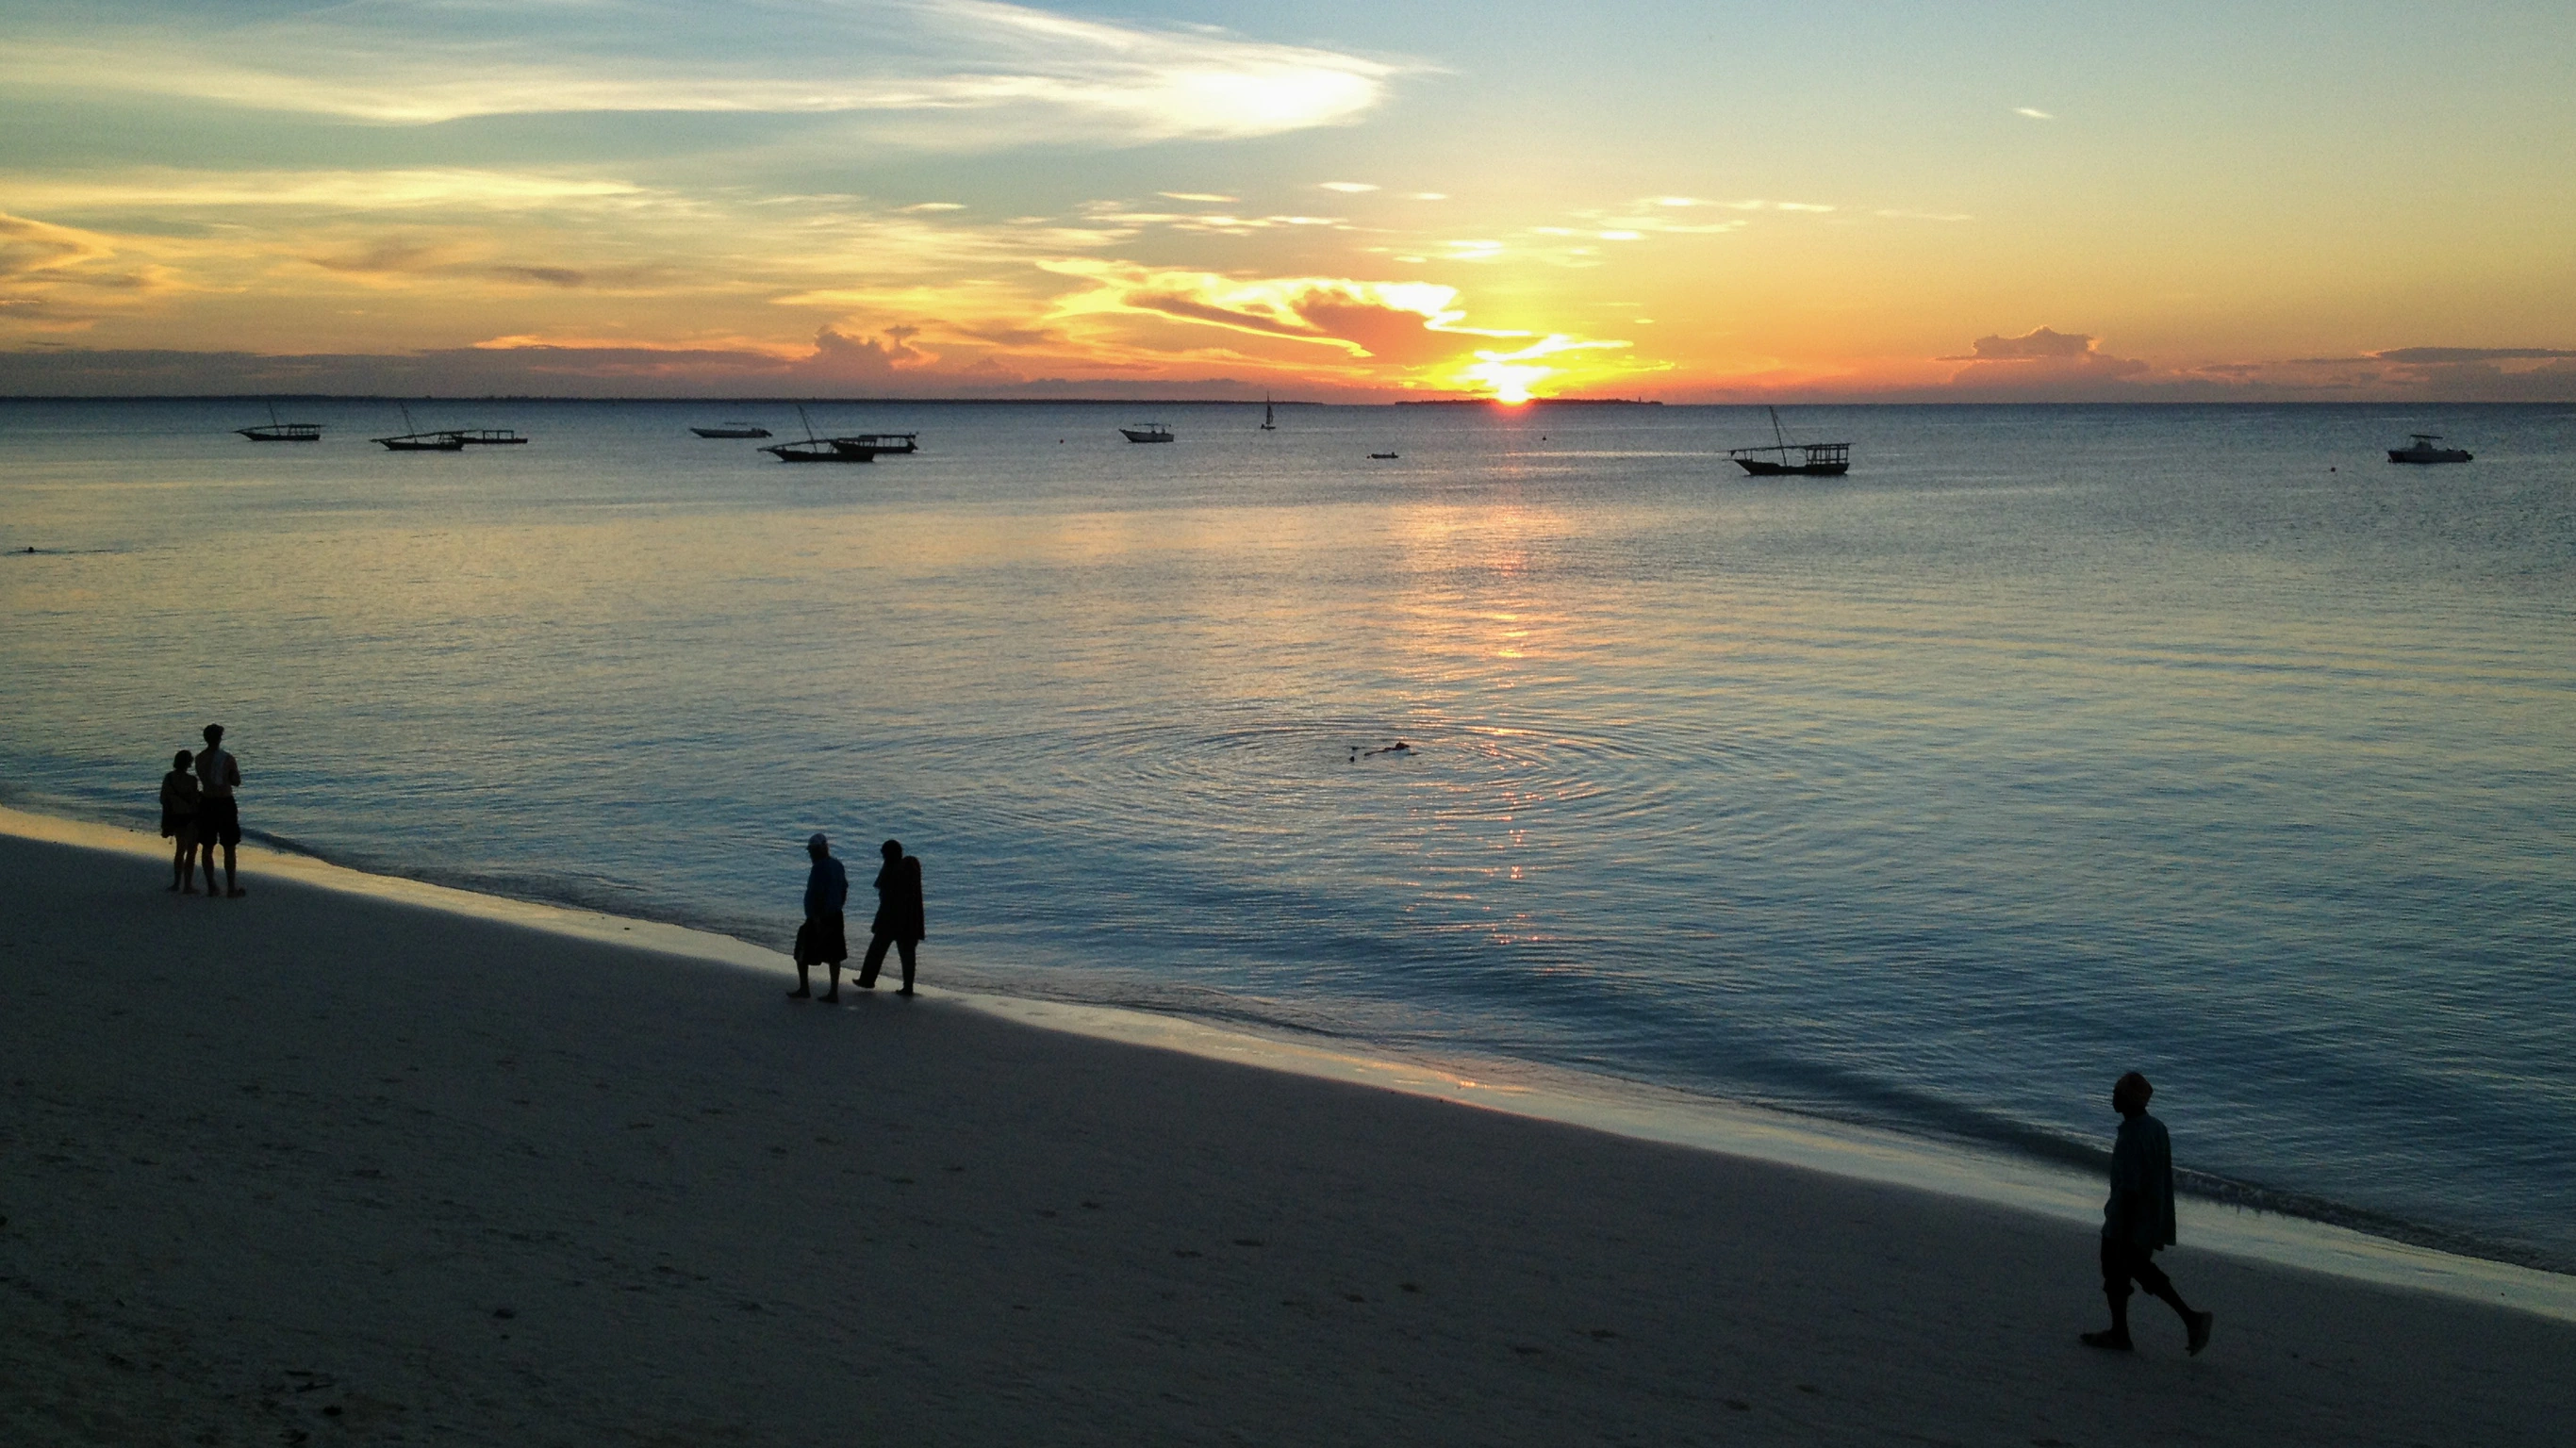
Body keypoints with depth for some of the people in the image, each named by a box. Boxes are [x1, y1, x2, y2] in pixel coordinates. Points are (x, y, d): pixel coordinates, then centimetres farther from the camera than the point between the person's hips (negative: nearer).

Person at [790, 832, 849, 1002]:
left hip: (818, 919, -8)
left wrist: (817, 919, -23)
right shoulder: (838, 866, 8)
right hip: (835, 917, 8)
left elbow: (816, 895, -22)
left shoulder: (819, 868, -18)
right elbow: (844, 889, 15)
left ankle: (804, 989, 11)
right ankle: (834, 993, 9)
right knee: (834, 955, 8)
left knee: (802, 954, 7)